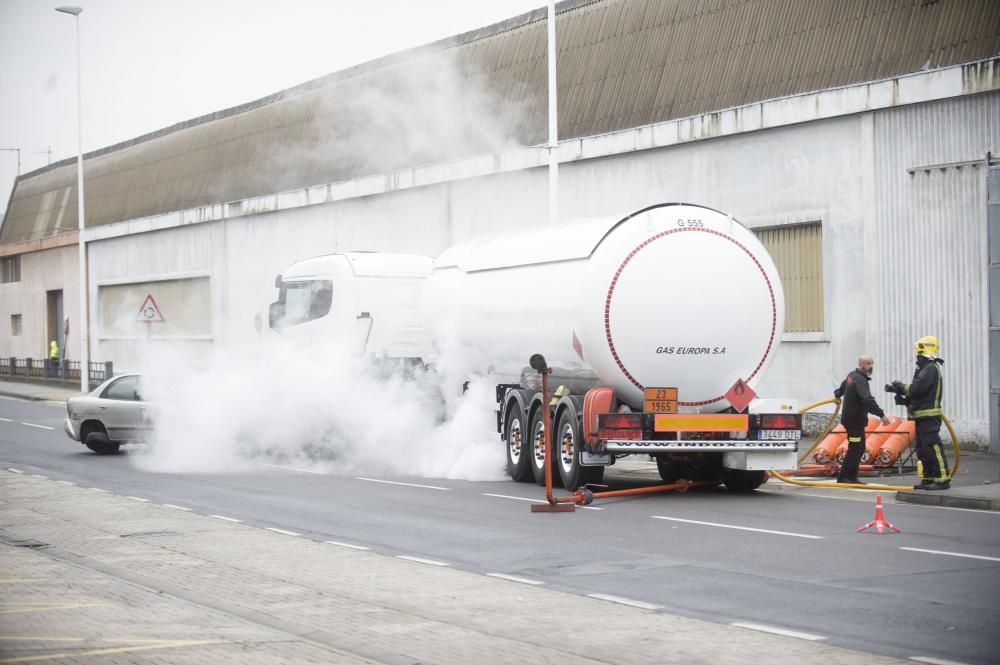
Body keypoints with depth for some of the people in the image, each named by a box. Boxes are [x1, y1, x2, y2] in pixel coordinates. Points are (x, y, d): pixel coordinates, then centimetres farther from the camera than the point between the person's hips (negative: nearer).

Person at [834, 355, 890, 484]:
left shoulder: (852, 375, 11)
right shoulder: (860, 380, -22)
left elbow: (843, 386, 33)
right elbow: (868, 400, -35)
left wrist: (838, 394, 56)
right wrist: (881, 415, -42)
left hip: (851, 418, 10)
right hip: (854, 420, -10)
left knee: (859, 449, 13)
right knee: (855, 449, -8)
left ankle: (851, 477, 16)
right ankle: (843, 477, -7)